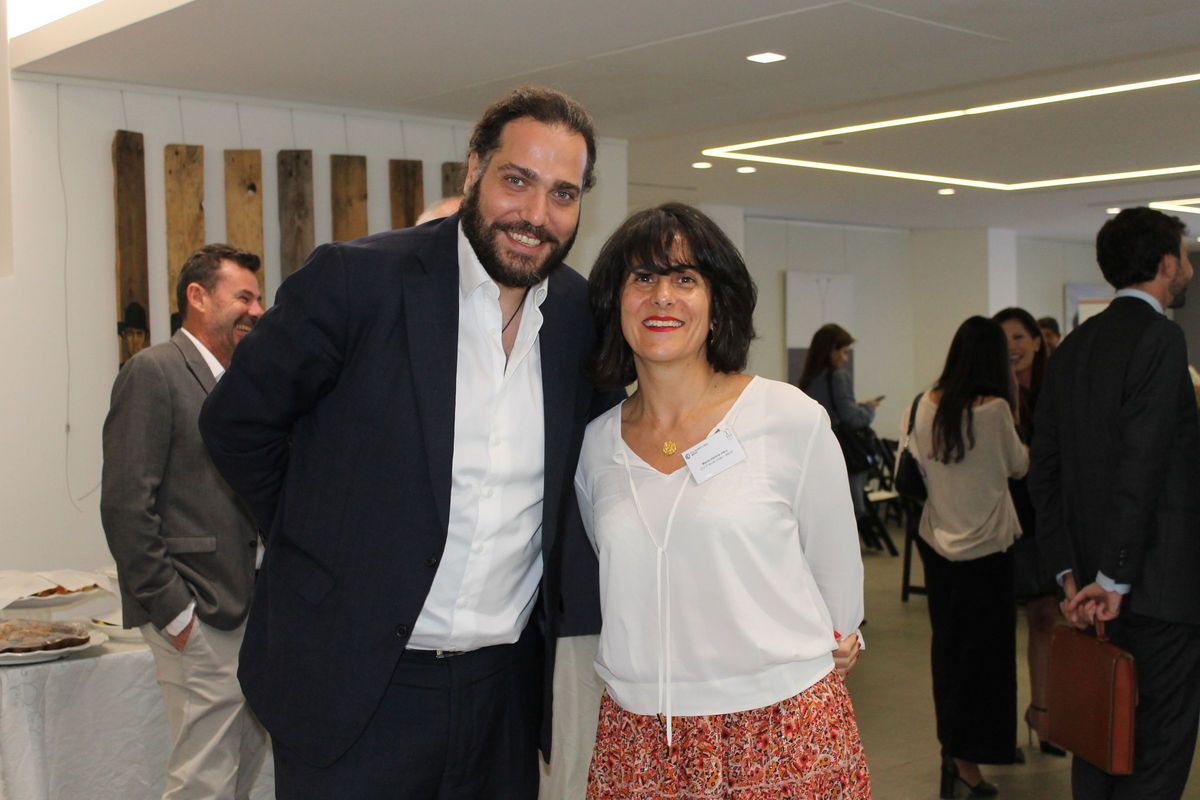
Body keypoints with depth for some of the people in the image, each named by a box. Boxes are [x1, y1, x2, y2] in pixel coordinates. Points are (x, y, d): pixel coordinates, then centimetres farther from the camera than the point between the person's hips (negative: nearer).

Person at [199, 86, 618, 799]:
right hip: (355, 684, -3)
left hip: (507, 686, 4)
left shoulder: (585, 315, 2)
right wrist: (326, 540, 1)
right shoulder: (354, 279, -11)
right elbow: (238, 423, -2)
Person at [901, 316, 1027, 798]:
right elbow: (1019, 466, -2)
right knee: (983, 650, 4)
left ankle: (952, 746, 32)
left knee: (947, 644, 18)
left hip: (937, 542, 6)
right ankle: (965, 758, 4)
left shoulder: (927, 405, -1)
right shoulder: (994, 408, -16)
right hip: (985, 546, -5)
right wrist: (1013, 413, 7)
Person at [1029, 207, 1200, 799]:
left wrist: (1069, 572, 8)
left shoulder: (1073, 347, 11)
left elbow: (1044, 470, 10)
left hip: (1091, 586, 8)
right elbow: (1140, 465, -20)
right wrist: (1114, 578, -15)